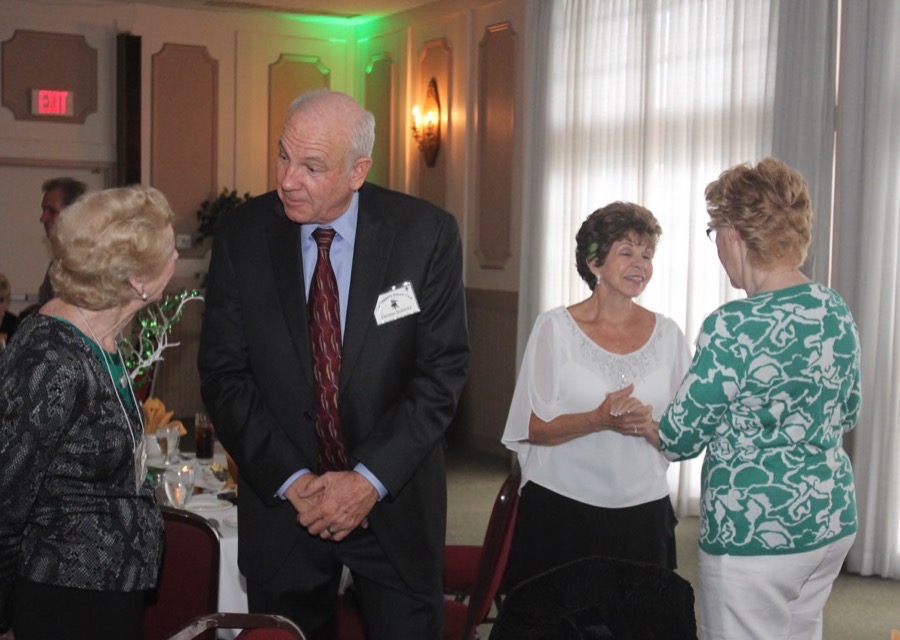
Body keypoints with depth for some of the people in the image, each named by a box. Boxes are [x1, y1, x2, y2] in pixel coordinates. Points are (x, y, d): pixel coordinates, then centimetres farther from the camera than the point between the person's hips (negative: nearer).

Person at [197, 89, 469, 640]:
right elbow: (224, 374, -5)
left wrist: (372, 479, -17)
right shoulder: (241, 236, -5)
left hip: (395, 500, -1)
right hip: (281, 501, 1)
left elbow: (443, 369, -10)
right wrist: (290, 480, -14)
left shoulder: (427, 234, -9)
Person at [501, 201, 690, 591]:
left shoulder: (667, 335, 6)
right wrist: (600, 419, -19)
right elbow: (532, 427, -6)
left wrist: (647, 427, -14)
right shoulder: (555, 328, -2)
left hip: (642, 514, 2)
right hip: (559, 512, -2)